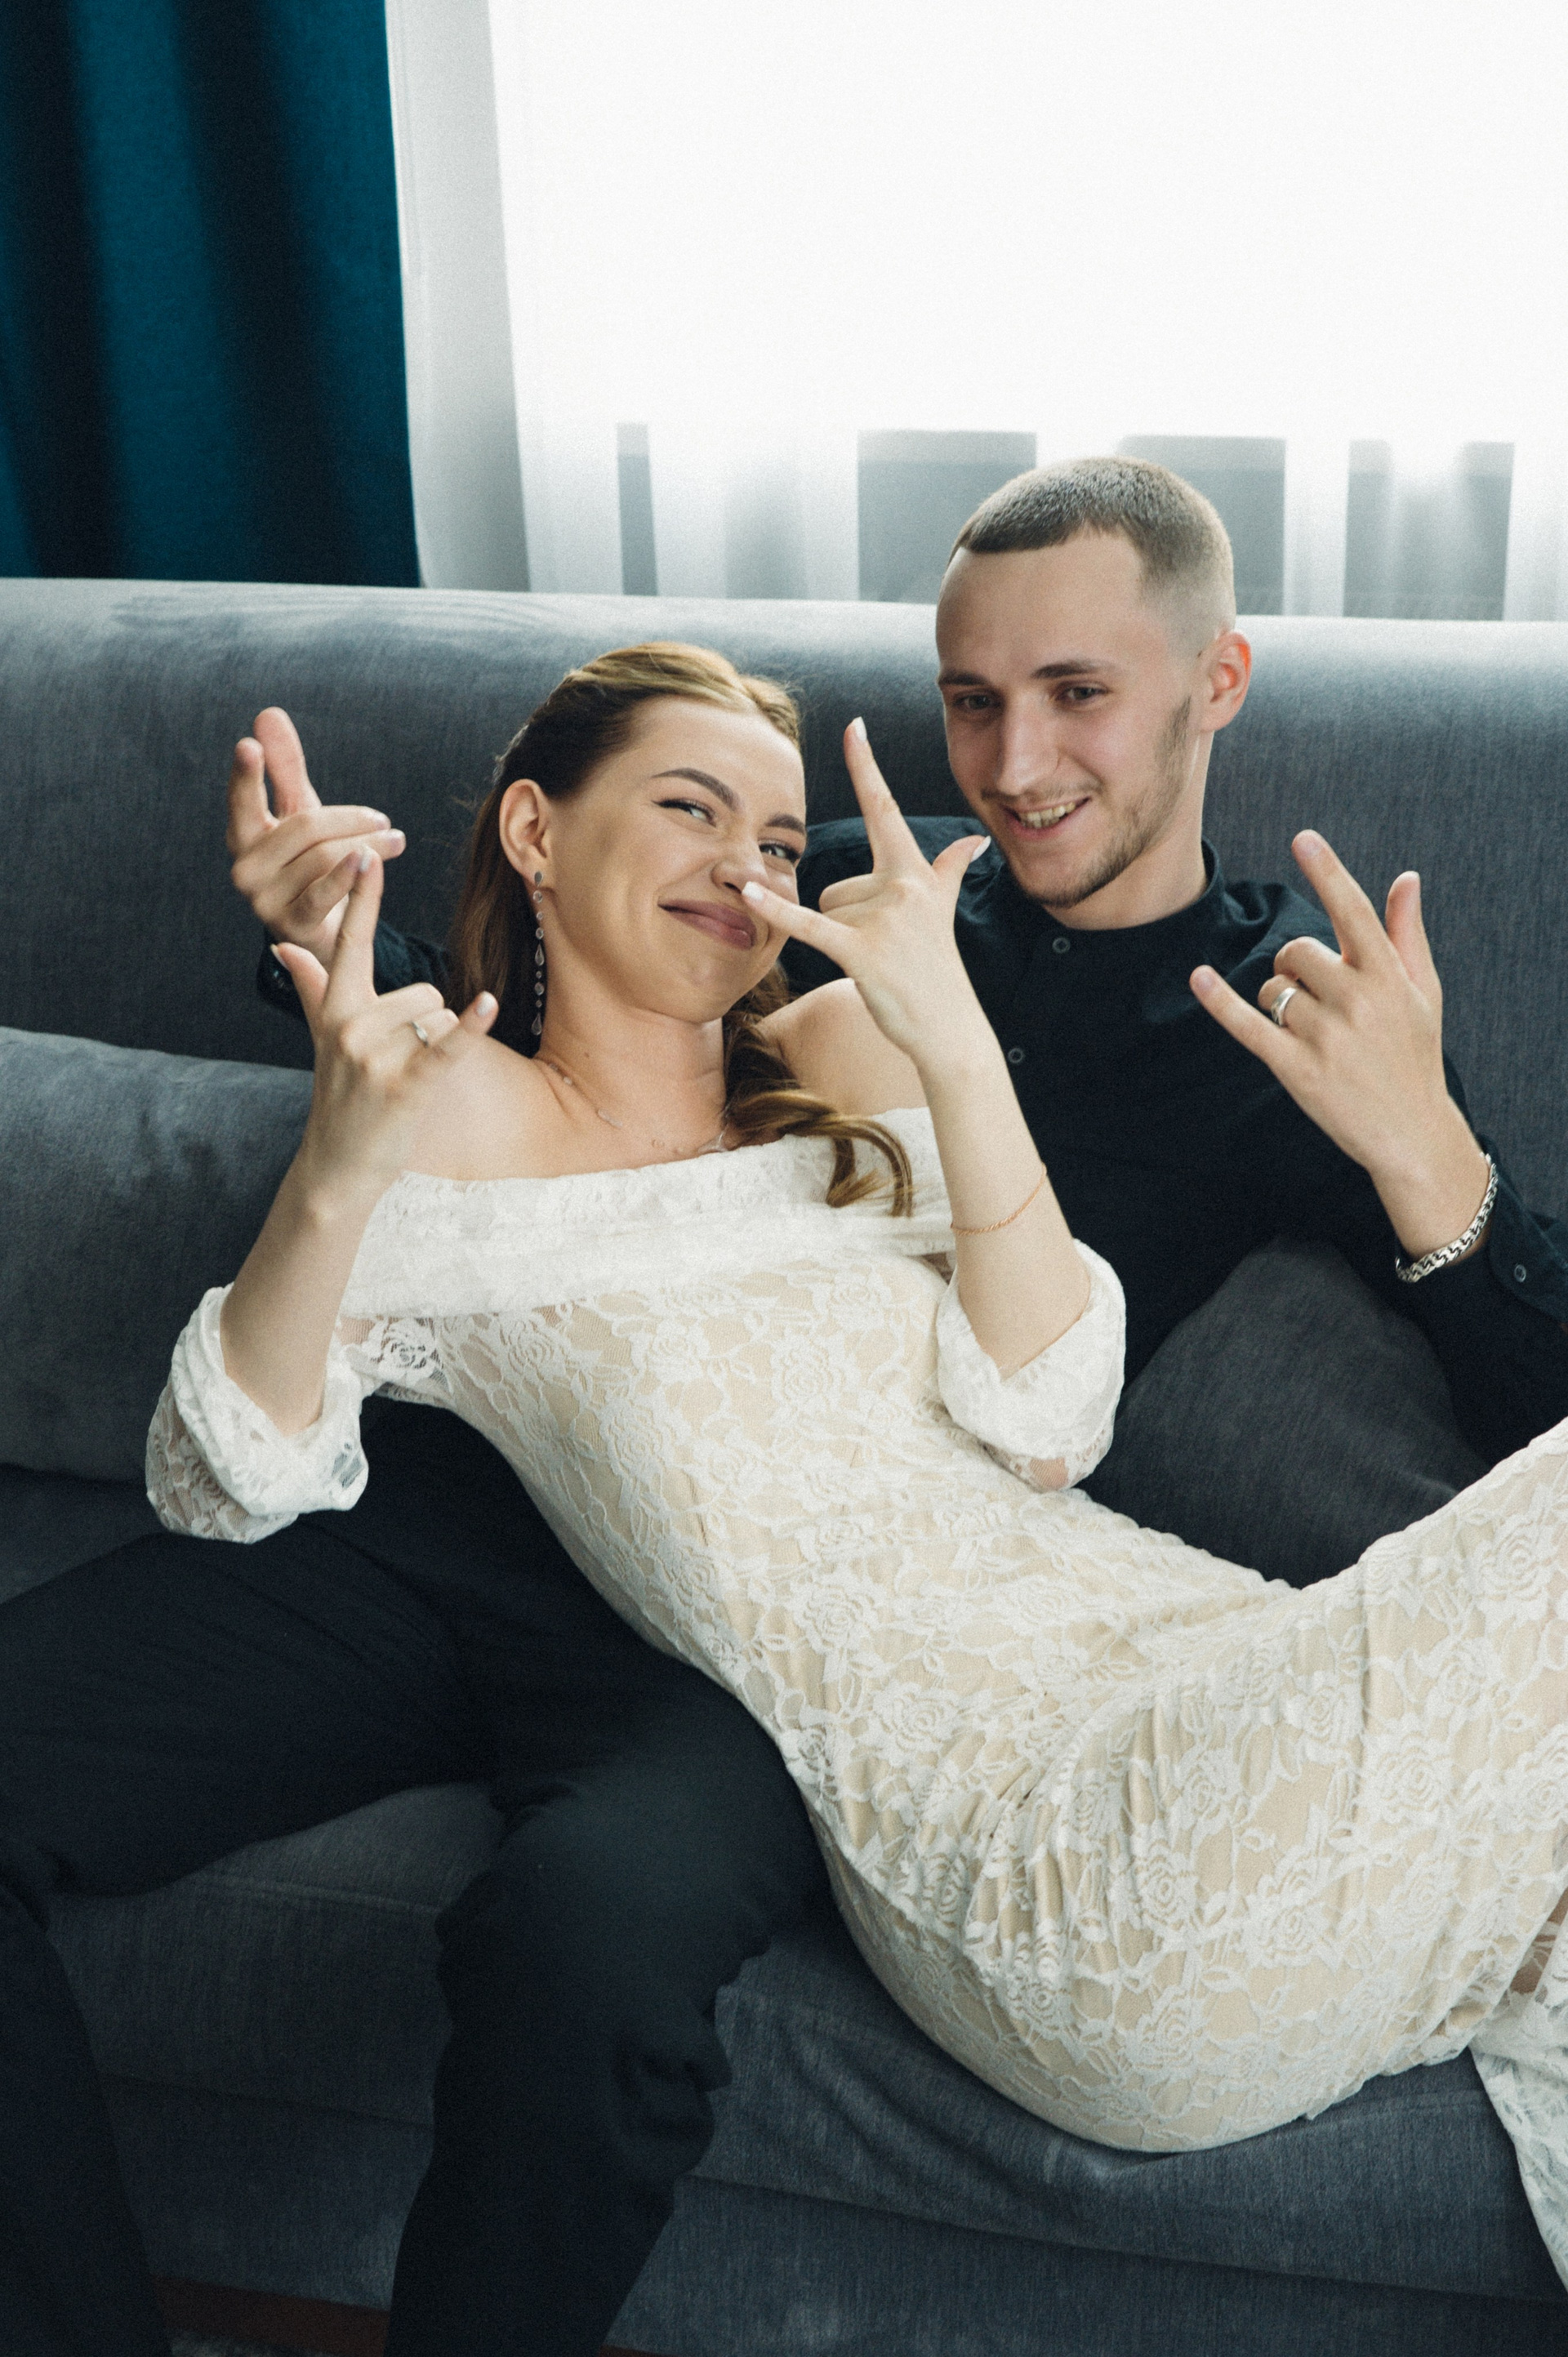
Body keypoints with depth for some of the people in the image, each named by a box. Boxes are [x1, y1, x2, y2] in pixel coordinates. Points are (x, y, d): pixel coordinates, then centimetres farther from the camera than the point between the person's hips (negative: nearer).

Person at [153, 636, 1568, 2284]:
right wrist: (333, 1181, -17)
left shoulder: (852, 1052, 17)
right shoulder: (463, 1116, 8)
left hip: (1192, 1679, 5)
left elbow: (1043, 1432, 3)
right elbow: (226, 1487, 0)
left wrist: (955, 1047, -7)